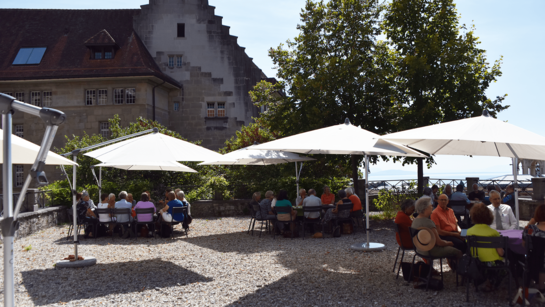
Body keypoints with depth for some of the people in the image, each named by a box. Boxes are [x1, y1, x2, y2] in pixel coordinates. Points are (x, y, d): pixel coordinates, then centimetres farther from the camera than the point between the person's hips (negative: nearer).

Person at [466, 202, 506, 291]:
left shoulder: (469, 232, -3)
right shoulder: (493, 233, -13)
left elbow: (470, 252, 4)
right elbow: (501, 253, -11)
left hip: (476, 265, 5)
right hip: (493, 263, -5)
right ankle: (492, 282, 15)